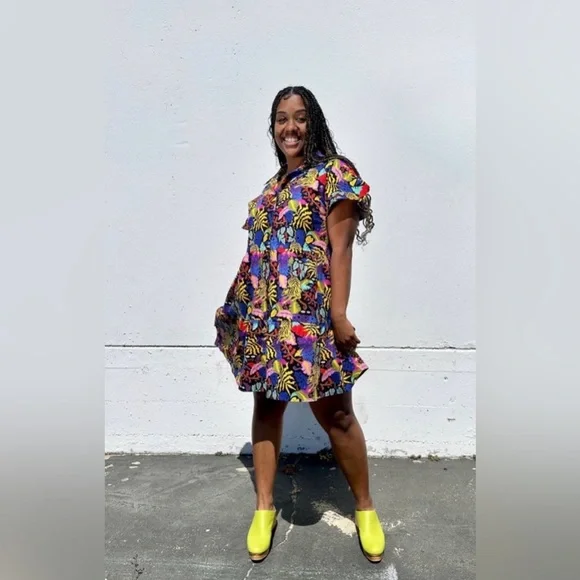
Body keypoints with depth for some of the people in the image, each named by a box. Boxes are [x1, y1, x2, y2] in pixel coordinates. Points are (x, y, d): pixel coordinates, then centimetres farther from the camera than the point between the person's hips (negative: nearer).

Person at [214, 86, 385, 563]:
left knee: (335, 413, 2)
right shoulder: (274, 184, 17)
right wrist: (243, 306, 18)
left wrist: (339, 315, -18)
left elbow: (340, 250, -11)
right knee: (266, 404, 12)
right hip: (263, 314, 7)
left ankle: (365, 508, 26)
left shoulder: (334, 173, -3)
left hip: (310, 316, -6)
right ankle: (265, 508, 29)